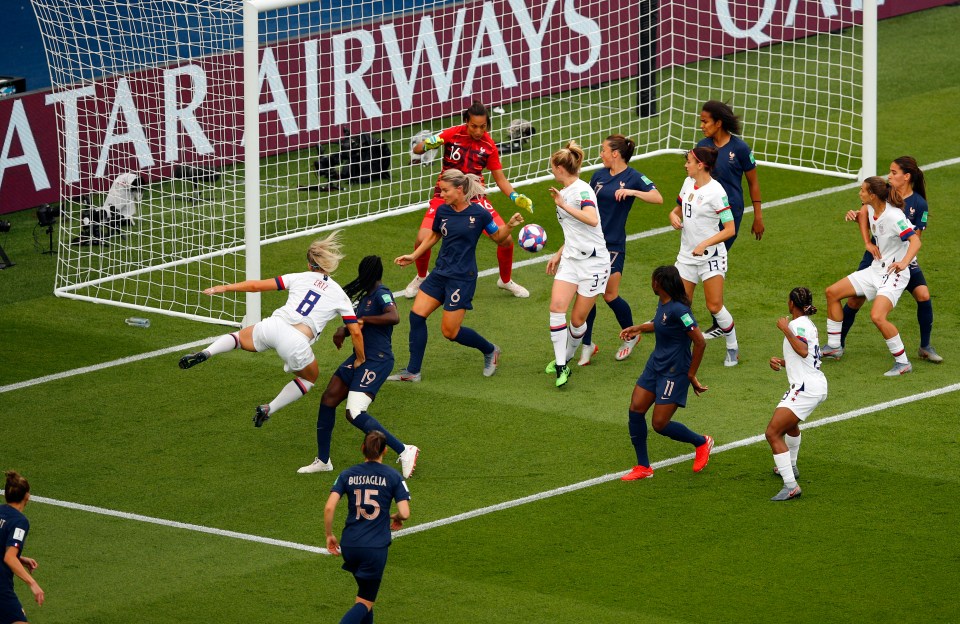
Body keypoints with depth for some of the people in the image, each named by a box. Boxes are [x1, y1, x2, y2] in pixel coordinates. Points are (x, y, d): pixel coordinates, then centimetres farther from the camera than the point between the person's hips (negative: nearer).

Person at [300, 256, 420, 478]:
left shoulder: (381, 294, -14)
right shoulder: (366, 296, 14)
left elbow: (394, 317, -32)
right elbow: (356, 323, 25)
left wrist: (362, 320, -24)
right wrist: (343, 330, 3)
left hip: (377, 360, -10)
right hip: (361, 357, 10)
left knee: (354, 414, -18)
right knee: (328, 399, 11)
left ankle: (405, 451, -12)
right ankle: (323, 460, 22)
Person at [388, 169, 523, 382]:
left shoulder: (479, 213, -12)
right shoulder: (442, 211, 1)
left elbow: (498, 237, 3)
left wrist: (509, 225, -15)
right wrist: (414, 256, 16)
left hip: (463, 277, -6)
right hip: (440, 273, 6)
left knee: (450, 331, -4)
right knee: (416, 315, -5)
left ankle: (490, 350, 23)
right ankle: (413, 371, 5)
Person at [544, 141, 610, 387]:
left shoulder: (582, 190, -14)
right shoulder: (566, 191, 13)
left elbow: (592, 220, -33)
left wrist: (564, 205, -31)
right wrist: (559, 254, 23)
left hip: (593, 261, -7)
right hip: (570, 260, 7)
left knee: (578, 319, 0)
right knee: (557, 306, -13)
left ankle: (567, 357, 25)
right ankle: (560, 365, -11)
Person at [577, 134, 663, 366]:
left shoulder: (633, 177, -8)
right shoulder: (599, 175, 9)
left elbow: (657, 198, -19)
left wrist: (632, 192, -31)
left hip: (613, 245, -5)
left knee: (610, 296, -1)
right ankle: (587, 345, 12)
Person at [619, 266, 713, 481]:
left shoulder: (678, 310, -25)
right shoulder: (663, 304, 3)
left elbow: (700, 342, -23)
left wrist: (691, 375, -17)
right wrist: (639, 328, 19)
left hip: (674, 372, -9)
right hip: (655, 365, 9)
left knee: (660, 424, -5)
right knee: (636, 410, 2)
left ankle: (701, 443, 21)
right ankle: (643, 467, 14)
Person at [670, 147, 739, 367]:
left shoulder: (716, 191, -18)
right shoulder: (689, 183, 5)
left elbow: (729, 229, -18)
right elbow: (679, 207, 22)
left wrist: (705, 244, -26)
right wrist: (674, 215, -1)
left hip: (711, 256, -7)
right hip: (687, 254, 7)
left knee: (715, 306, -7)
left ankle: (733, 348, 12)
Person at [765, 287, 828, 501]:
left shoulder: (798, 325, -13)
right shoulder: (808, 324, 18)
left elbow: (803, 351, -32)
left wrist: (786, 330, -23)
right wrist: (782, 362, 14)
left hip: (805, 388, -11)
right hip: (817, 386, 11)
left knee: (773, 433, -15)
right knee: (789, 423, 38)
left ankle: (790, 486, -22)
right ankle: (790, 467, 58)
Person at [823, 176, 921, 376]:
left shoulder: (894, 217, -25)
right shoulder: (871, 208, 0)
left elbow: (915, 241, -32)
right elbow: (863, 213, 25)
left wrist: (903, 263, -50)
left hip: (893, 274, -10)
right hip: (875, 270, 10)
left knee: (877, 316, -28)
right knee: (832, 292, 12)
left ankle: (903, 363, -14)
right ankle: (834, 347, 23)